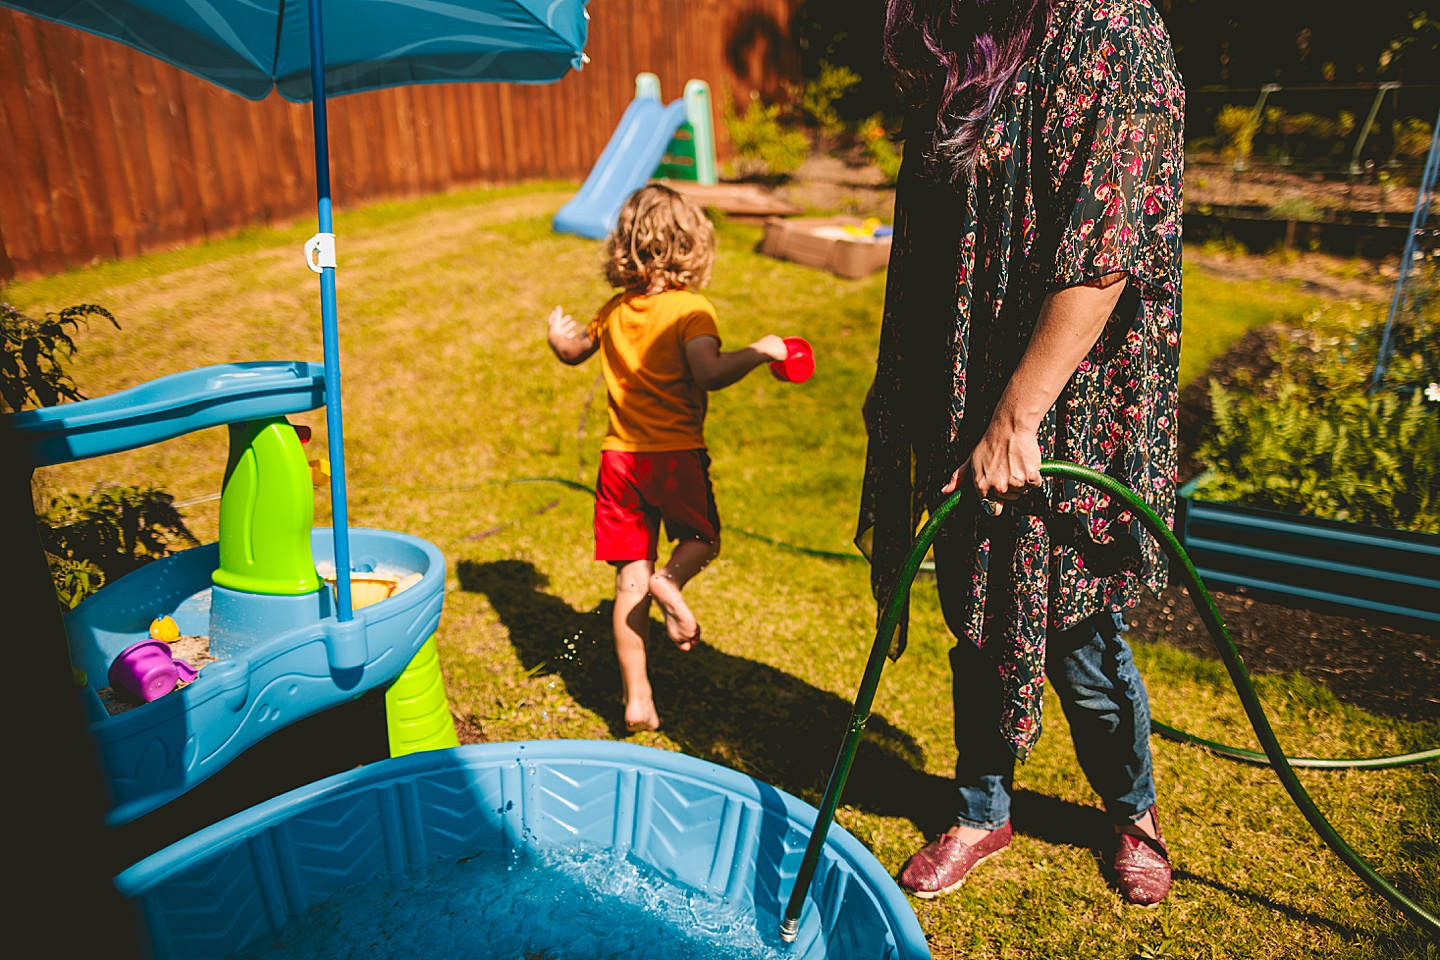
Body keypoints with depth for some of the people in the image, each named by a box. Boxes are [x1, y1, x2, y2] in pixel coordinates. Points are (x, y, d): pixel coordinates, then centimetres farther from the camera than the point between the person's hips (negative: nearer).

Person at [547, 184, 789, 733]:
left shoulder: (615, 311, 7)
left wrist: (558, 335, 46)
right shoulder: (690, 310, -10)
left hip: (620, 458, 4)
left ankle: (637, 698, 13)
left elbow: (573, 352, 24)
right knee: (703, 540, 23)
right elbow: (710, 375, -26)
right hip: (676, 456, -4)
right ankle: (670, 580, -10)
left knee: (630, 581, 8)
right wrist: (760, 351, -13)